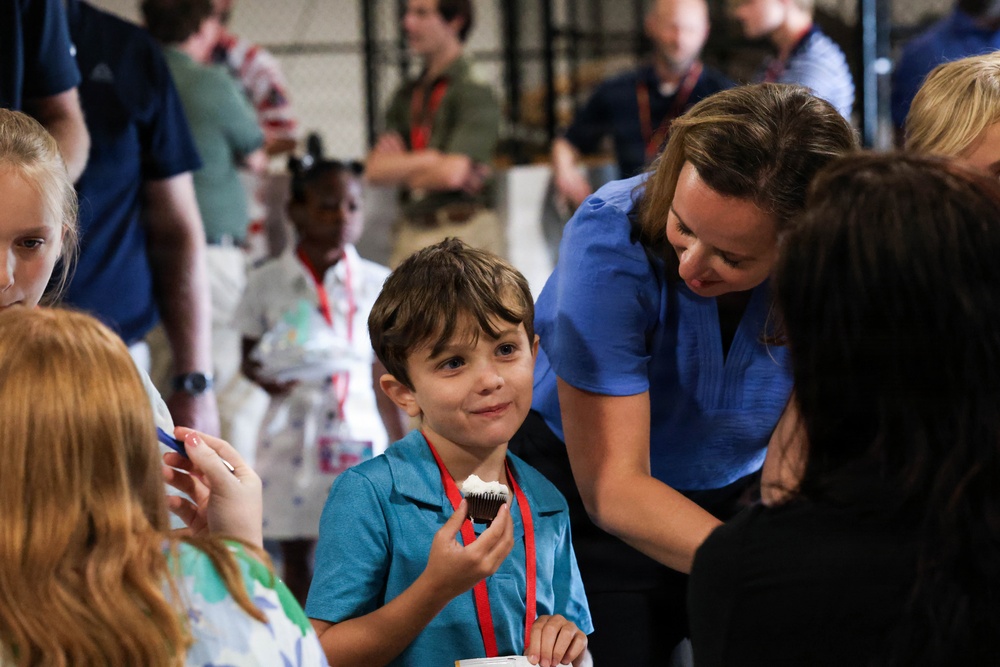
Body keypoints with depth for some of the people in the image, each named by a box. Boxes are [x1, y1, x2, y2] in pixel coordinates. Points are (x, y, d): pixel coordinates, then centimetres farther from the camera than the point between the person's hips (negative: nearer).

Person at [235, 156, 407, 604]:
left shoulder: (375, 283, 3)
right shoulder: (268, 282, -1)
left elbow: (382, 374, 8)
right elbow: (248, 356, 6)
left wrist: (401, 443, 9)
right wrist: (265, 378, -17)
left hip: (359, 432, 0)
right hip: (292, 433, 0)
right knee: (296, 556, 6)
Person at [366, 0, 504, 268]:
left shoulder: (474, 92, -5)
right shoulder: (406, 97, 15)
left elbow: (452, 173, -15)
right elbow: (375, 169, 5)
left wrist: (400, 168, 1)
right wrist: (430, 158, -9)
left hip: (463, 233, -6)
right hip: (410, 233, 6)